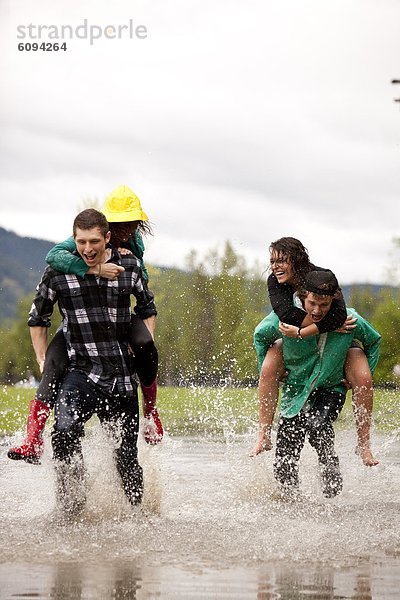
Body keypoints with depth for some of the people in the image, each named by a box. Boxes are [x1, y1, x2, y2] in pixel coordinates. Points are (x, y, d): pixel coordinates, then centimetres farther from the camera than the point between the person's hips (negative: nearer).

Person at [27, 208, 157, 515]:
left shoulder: (129, 266, 2)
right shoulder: (58, 271, -3)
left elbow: (147, 307, 20)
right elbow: (38, 319, 12)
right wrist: (44, 364, 6)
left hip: (122, 377, 2)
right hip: (81, 371, -1)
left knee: (126, 456, 5)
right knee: (65, 431, -29)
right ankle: (73, 502, -13)